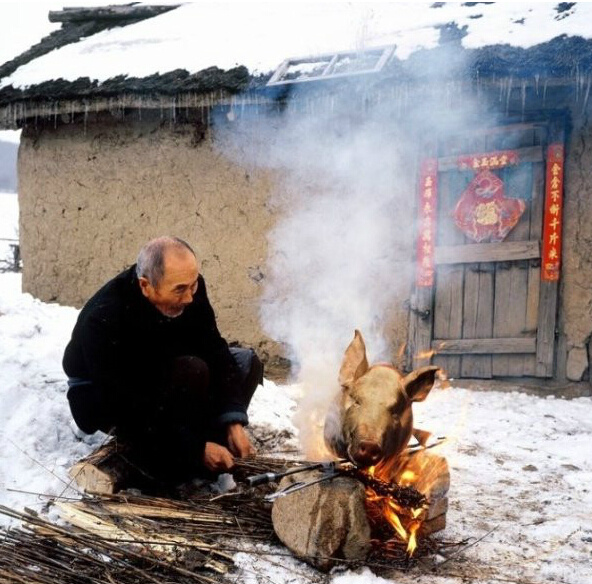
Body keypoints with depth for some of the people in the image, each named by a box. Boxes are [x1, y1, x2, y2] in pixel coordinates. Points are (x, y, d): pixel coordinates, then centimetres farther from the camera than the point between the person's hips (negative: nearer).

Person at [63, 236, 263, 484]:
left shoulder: (188, 287, -20)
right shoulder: (102, 319, -36)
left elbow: (214, 350, -13)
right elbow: (128, 407, -35)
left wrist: (233, 422, -23)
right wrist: (196, 448, -34)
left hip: (159, 377, 7)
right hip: (102, 397, -6)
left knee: (246, 362, -7)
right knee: (191, 371, -33)